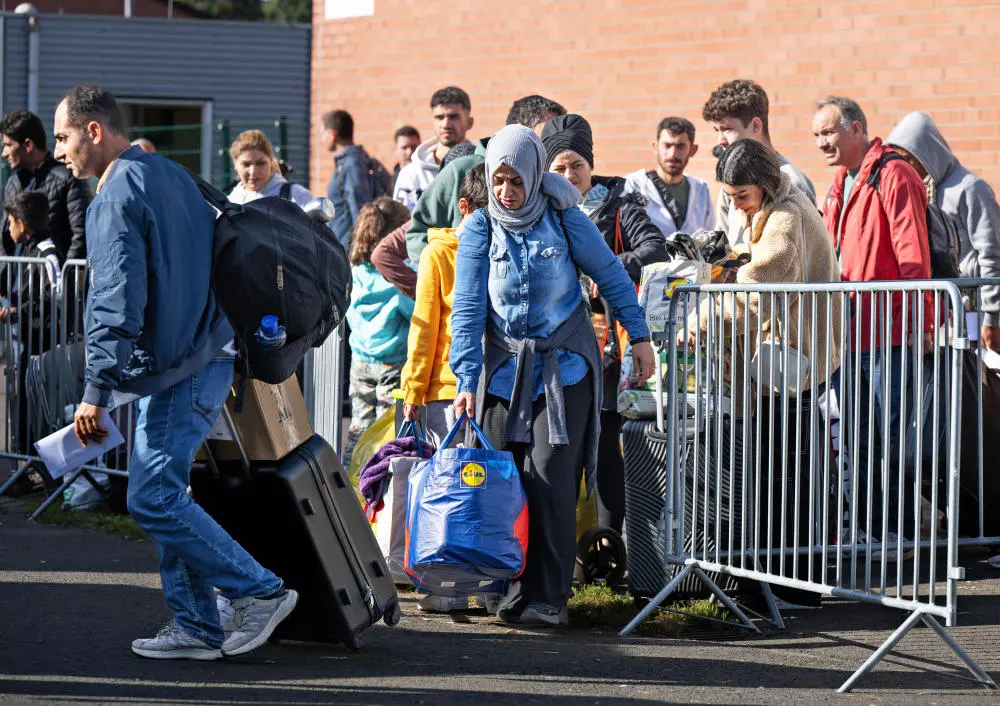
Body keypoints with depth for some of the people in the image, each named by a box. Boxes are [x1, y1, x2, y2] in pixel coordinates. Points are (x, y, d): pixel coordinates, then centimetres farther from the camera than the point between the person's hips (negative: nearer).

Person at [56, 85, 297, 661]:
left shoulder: (116, 197, -14)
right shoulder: (170, 175, 16)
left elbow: (117, 304, -22)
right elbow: (219, 250, 23)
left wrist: (96, 391, -22)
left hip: (178, 372, -10)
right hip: (208, 354, 10)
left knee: (153, 499, -9)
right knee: (166, 496, 11)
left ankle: (262, 592, -5)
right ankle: (198, 628, 11)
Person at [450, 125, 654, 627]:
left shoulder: (565, 221, -7)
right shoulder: (479, 228, -3)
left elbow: (612, 276, 6)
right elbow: (468, 308, -5)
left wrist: (639, 337, 7)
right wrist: (466, 380, -12)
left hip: (564, 365, -2)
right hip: (504, 368, 2)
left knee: (550, 478, -10)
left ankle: (549, 596, -5)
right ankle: (516, 588, 10)